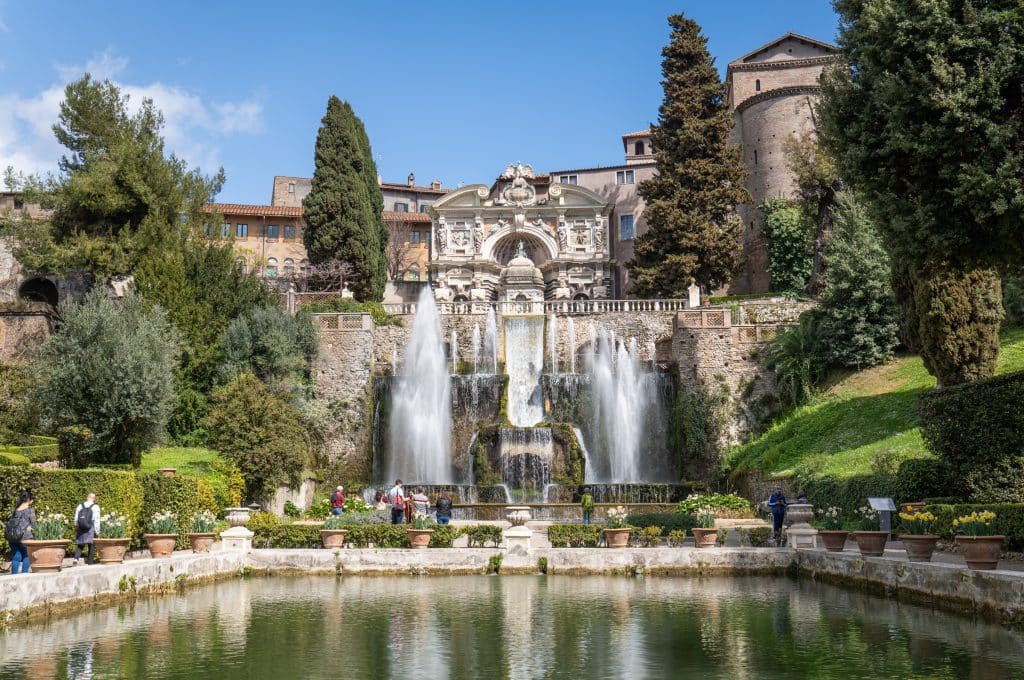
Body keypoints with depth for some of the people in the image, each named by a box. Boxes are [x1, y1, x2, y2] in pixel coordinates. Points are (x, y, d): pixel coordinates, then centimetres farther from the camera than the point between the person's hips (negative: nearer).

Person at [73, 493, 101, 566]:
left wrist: (76, 527, 23)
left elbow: (76, 519, 10)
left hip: (80, 529, 3)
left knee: (79, 545, 12)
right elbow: (96, 520, -6)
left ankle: (76, 558, -12)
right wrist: (97, 532, -1)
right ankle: (90, 563, 5)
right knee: (91, 546, 7)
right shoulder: (95, 507, -5)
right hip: (90, 529, -3)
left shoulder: (80, 506, 6)